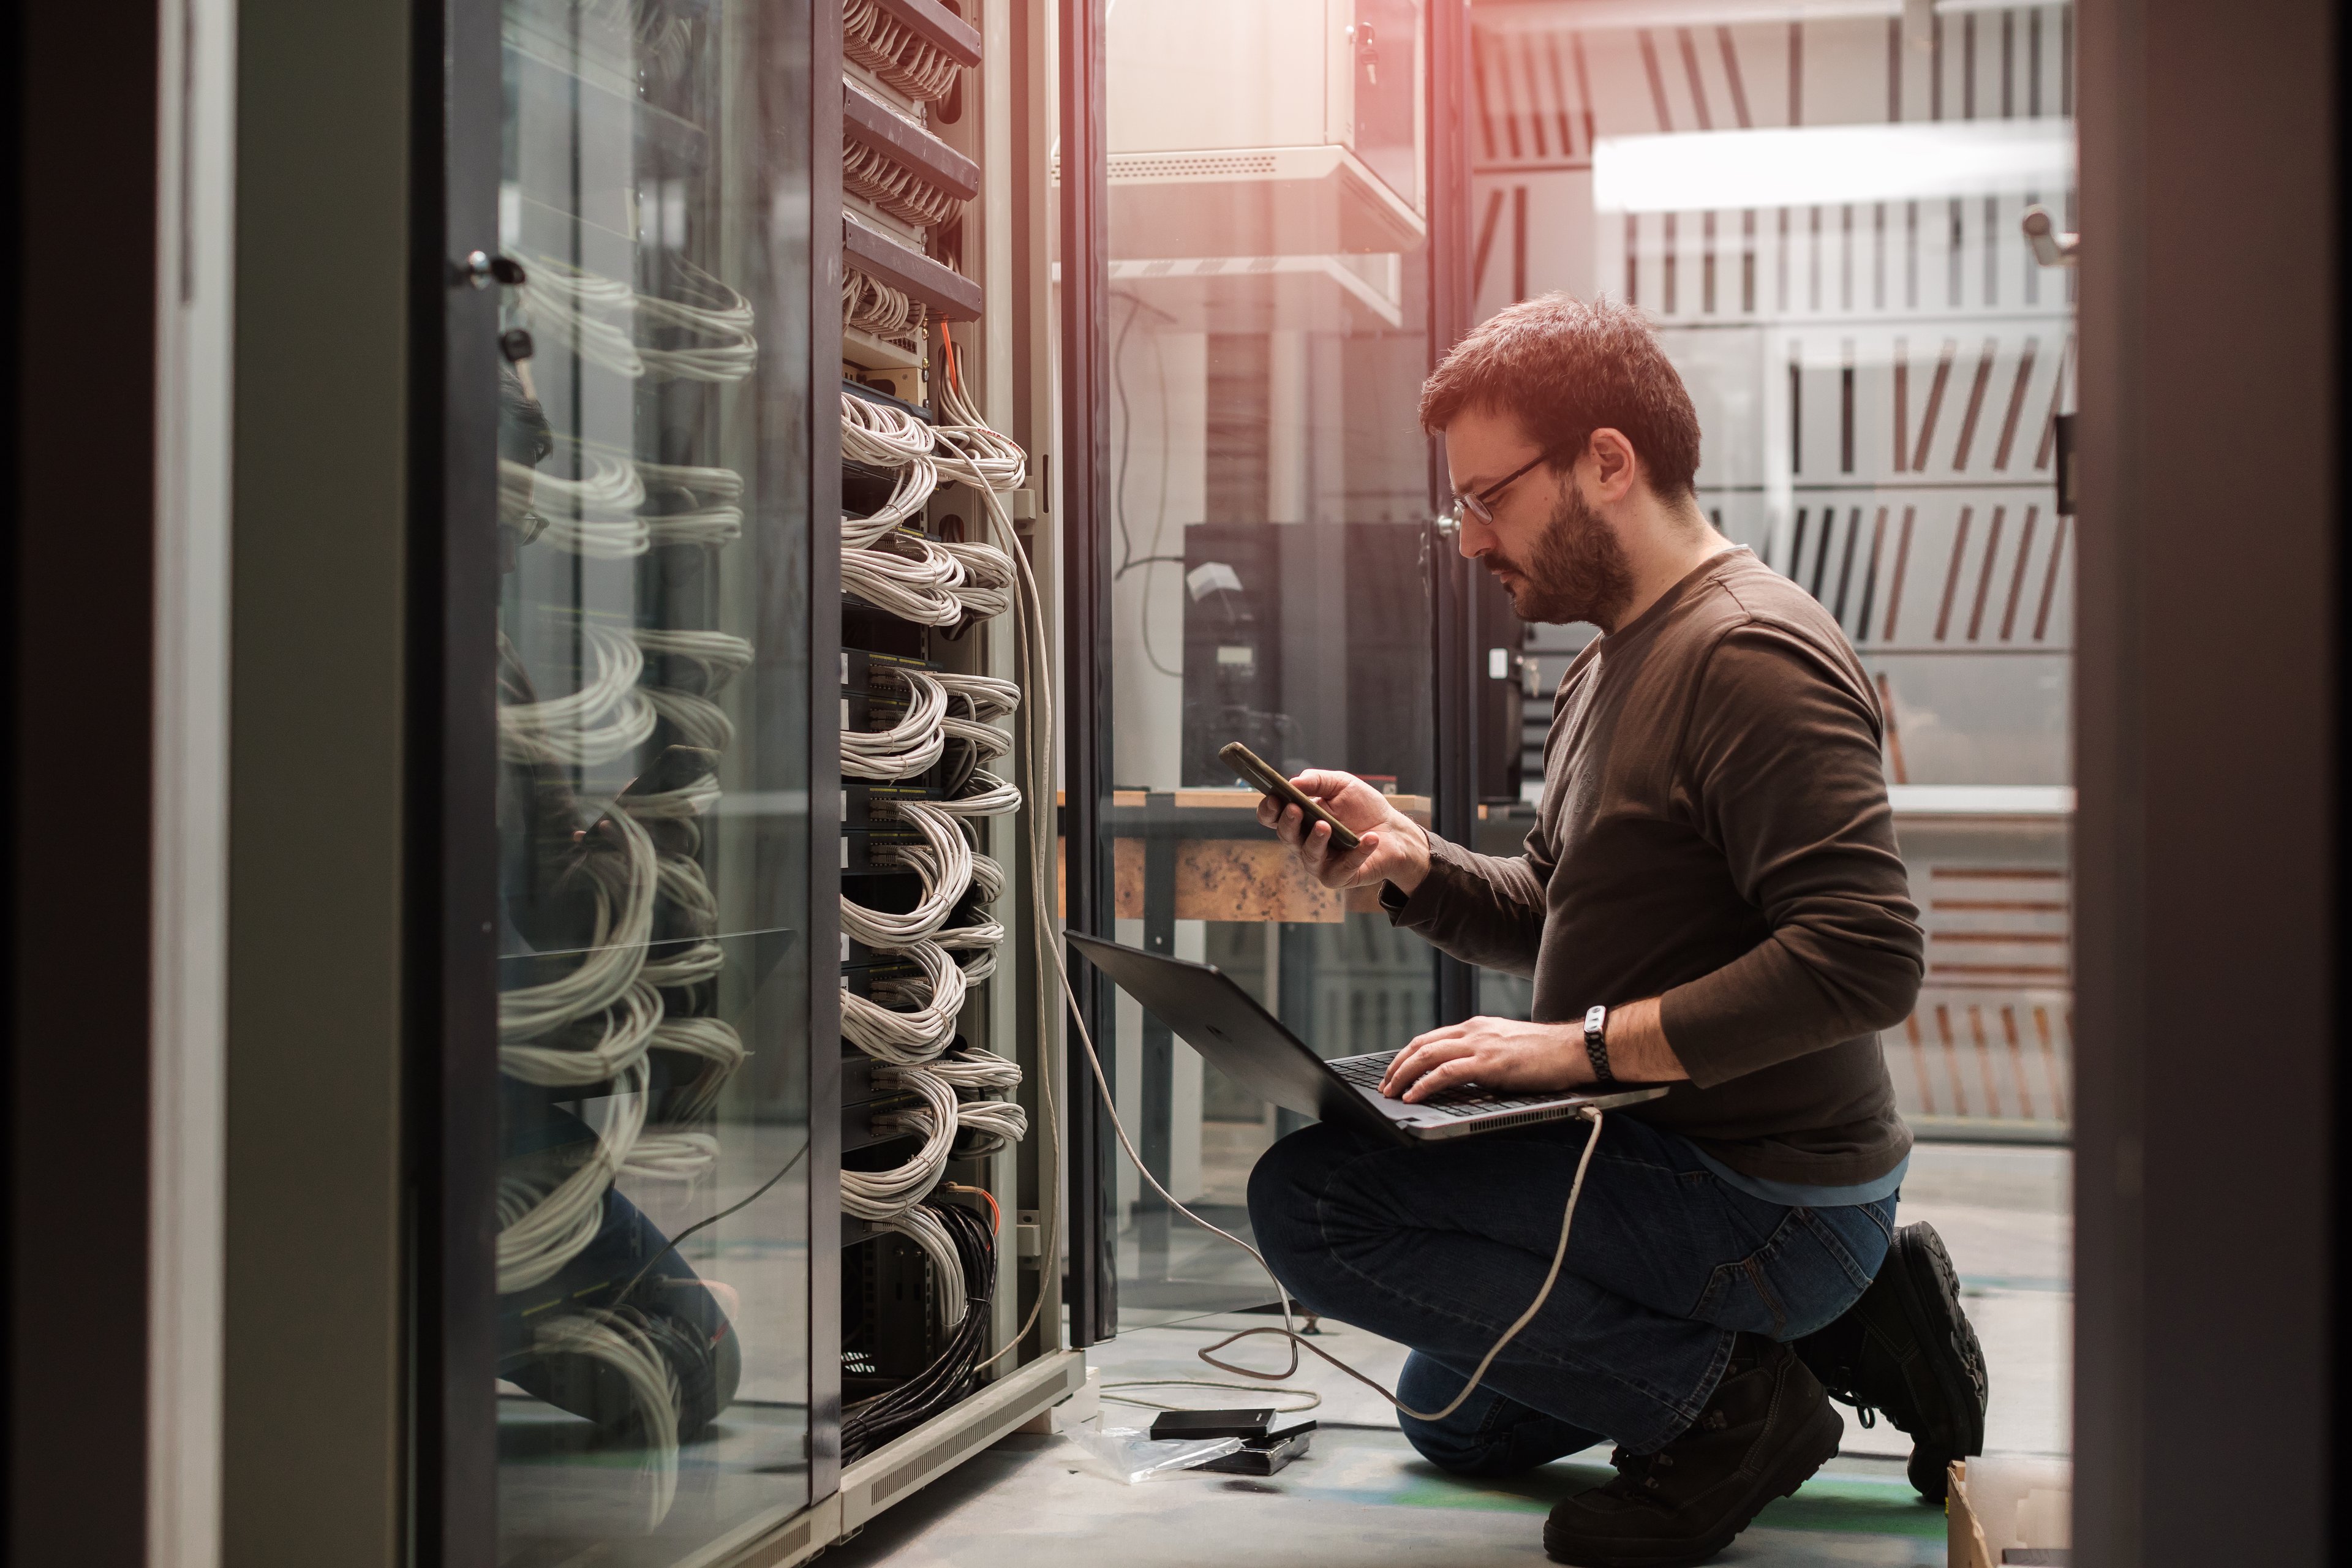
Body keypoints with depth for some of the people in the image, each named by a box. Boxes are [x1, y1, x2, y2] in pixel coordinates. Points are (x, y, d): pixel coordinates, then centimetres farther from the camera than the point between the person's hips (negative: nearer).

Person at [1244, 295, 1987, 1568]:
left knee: (1310, 1198, -21)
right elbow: (1555, 921, 19)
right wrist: (1414, 864, 0)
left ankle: (1715, 1401, -11)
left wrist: (1584, 1046, -28)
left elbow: (1867, 956, -29)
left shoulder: (1750, 653, -20)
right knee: (1453, 1417, 28)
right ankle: (1850, 1322, 16)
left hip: (1762, 1201, -11)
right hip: (1670, 1155, 11)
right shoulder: (1610, 665, 13)